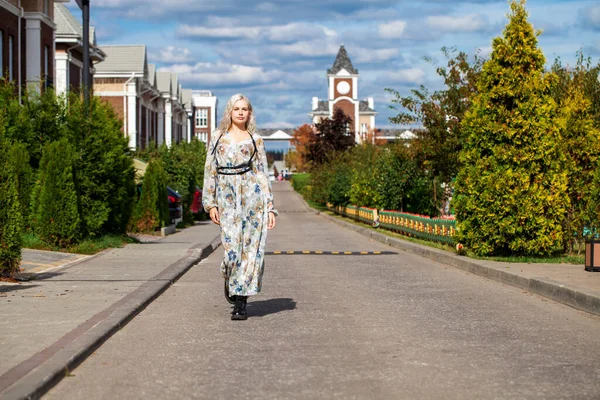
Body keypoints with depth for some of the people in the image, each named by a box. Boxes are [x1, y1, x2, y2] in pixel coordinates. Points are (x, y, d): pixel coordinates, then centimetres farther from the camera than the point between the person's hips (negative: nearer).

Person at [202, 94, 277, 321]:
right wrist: (210, 203, 0)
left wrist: (270, 207, 2)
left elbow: (263, 174, 8)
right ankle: (230, 280, 25)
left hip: (252, 193, 0)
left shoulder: (255, 140, 10)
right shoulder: (218, 137, 12)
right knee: (232, 247, -10)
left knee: (251, 247, -4)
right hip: (227, 196, 0)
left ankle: (241, 303, 3)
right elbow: (210, 171, 9)